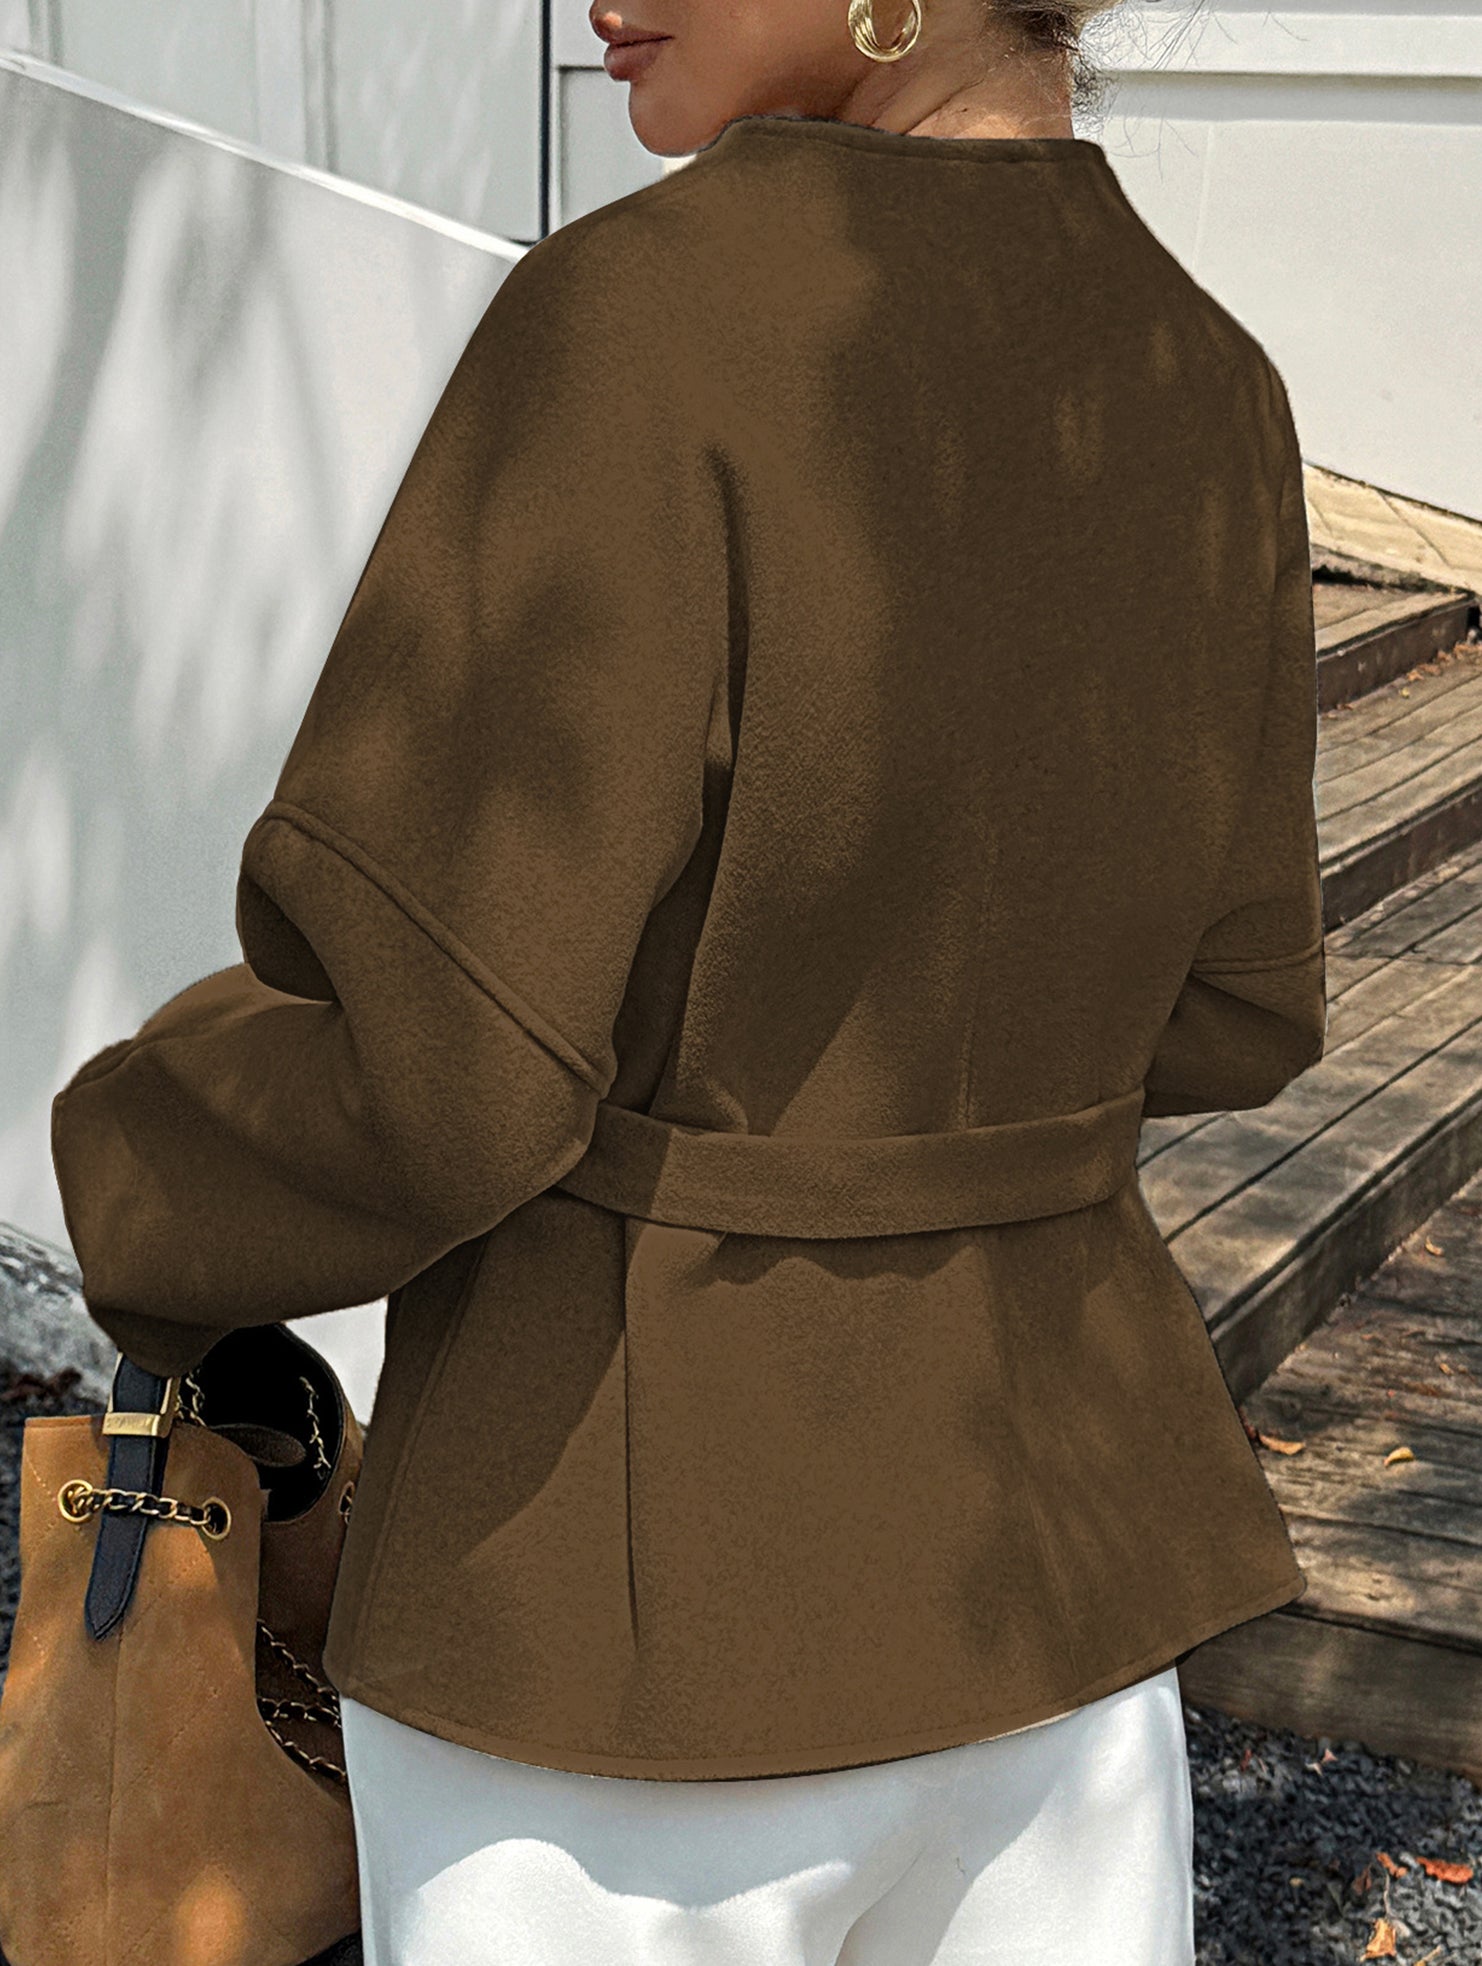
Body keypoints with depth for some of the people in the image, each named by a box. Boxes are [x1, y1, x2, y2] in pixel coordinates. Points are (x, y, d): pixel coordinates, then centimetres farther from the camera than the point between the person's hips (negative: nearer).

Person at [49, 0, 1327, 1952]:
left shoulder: (657, 322, -23)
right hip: (1043, 1499, 6)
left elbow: (424, 1070, -24)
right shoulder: (1206, 385, -1)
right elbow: (1219, 1006, 7)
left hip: (626, 1562, -6)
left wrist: (145, 1191, -3)